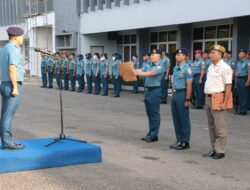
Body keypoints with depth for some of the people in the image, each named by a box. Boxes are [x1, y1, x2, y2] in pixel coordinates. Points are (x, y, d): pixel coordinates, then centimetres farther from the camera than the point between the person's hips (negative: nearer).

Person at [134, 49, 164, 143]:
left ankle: (154, 135, 3)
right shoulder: (148, 65, 13)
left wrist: (138, 73, -31)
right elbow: (140, 70, 4)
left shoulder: (160, 66, -9)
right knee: (149, 113, 12)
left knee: (154, 114, -2)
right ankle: (150, 134, 20)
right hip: (147, 90, 8)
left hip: (155, 91, -8)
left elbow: (151, 73, -23)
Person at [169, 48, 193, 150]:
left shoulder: (186, 68, -12)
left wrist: (187, 99, -18)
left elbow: (189, 85, -16)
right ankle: (179, 140, 22)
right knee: (176, 118, 12)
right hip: (175, 94, 8)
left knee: (184, 119, 0)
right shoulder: (175, 68, 13)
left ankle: (185, 142, 9)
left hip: (182, 94, -8)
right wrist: (173, 95, 16)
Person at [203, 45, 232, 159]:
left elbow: (228, 86, -16)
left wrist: (224, 102, -21)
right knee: (211, 126, 14)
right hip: (209, 98, 9)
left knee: (220, 127, -3)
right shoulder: (211, 66, 14)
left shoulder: (224, 67, -12)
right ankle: (214, 149, 23)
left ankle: (220, 151, 3)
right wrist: (208, 98, 14)